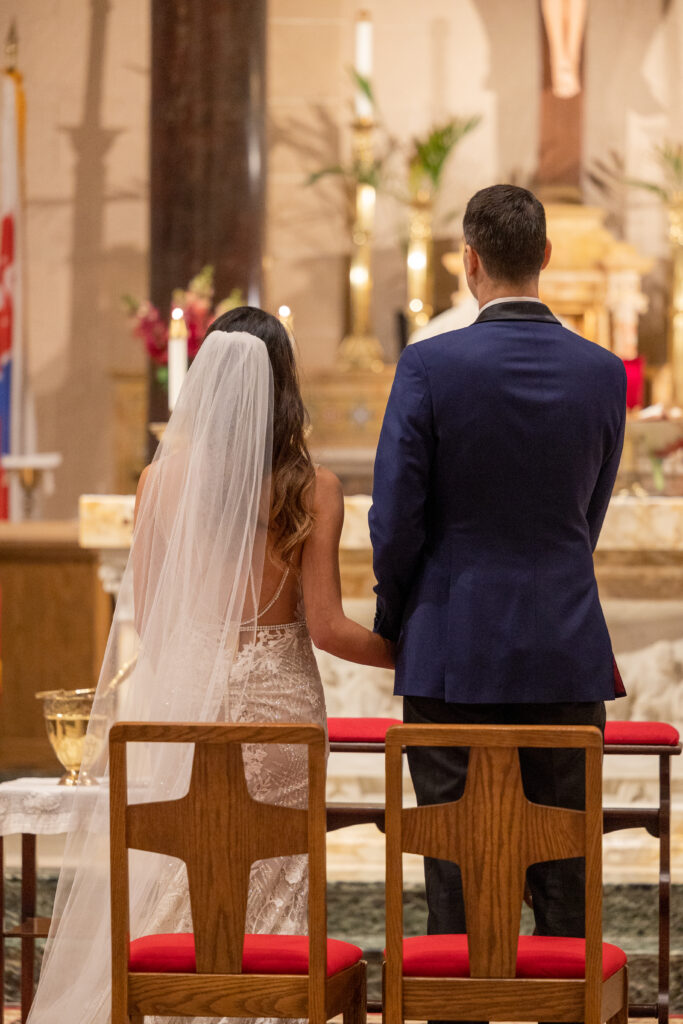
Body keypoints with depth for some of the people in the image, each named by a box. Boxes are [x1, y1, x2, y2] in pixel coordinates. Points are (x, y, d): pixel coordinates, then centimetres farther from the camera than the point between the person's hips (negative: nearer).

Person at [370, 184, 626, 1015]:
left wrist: (392, 626, 8)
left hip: (454, 656, -2)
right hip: (568, 654, 2)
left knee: (456, 875, 3)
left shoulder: (430, 366, -10)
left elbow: (395, 519, -8)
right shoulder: (603, 373, 0)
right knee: (565, 876, 7)